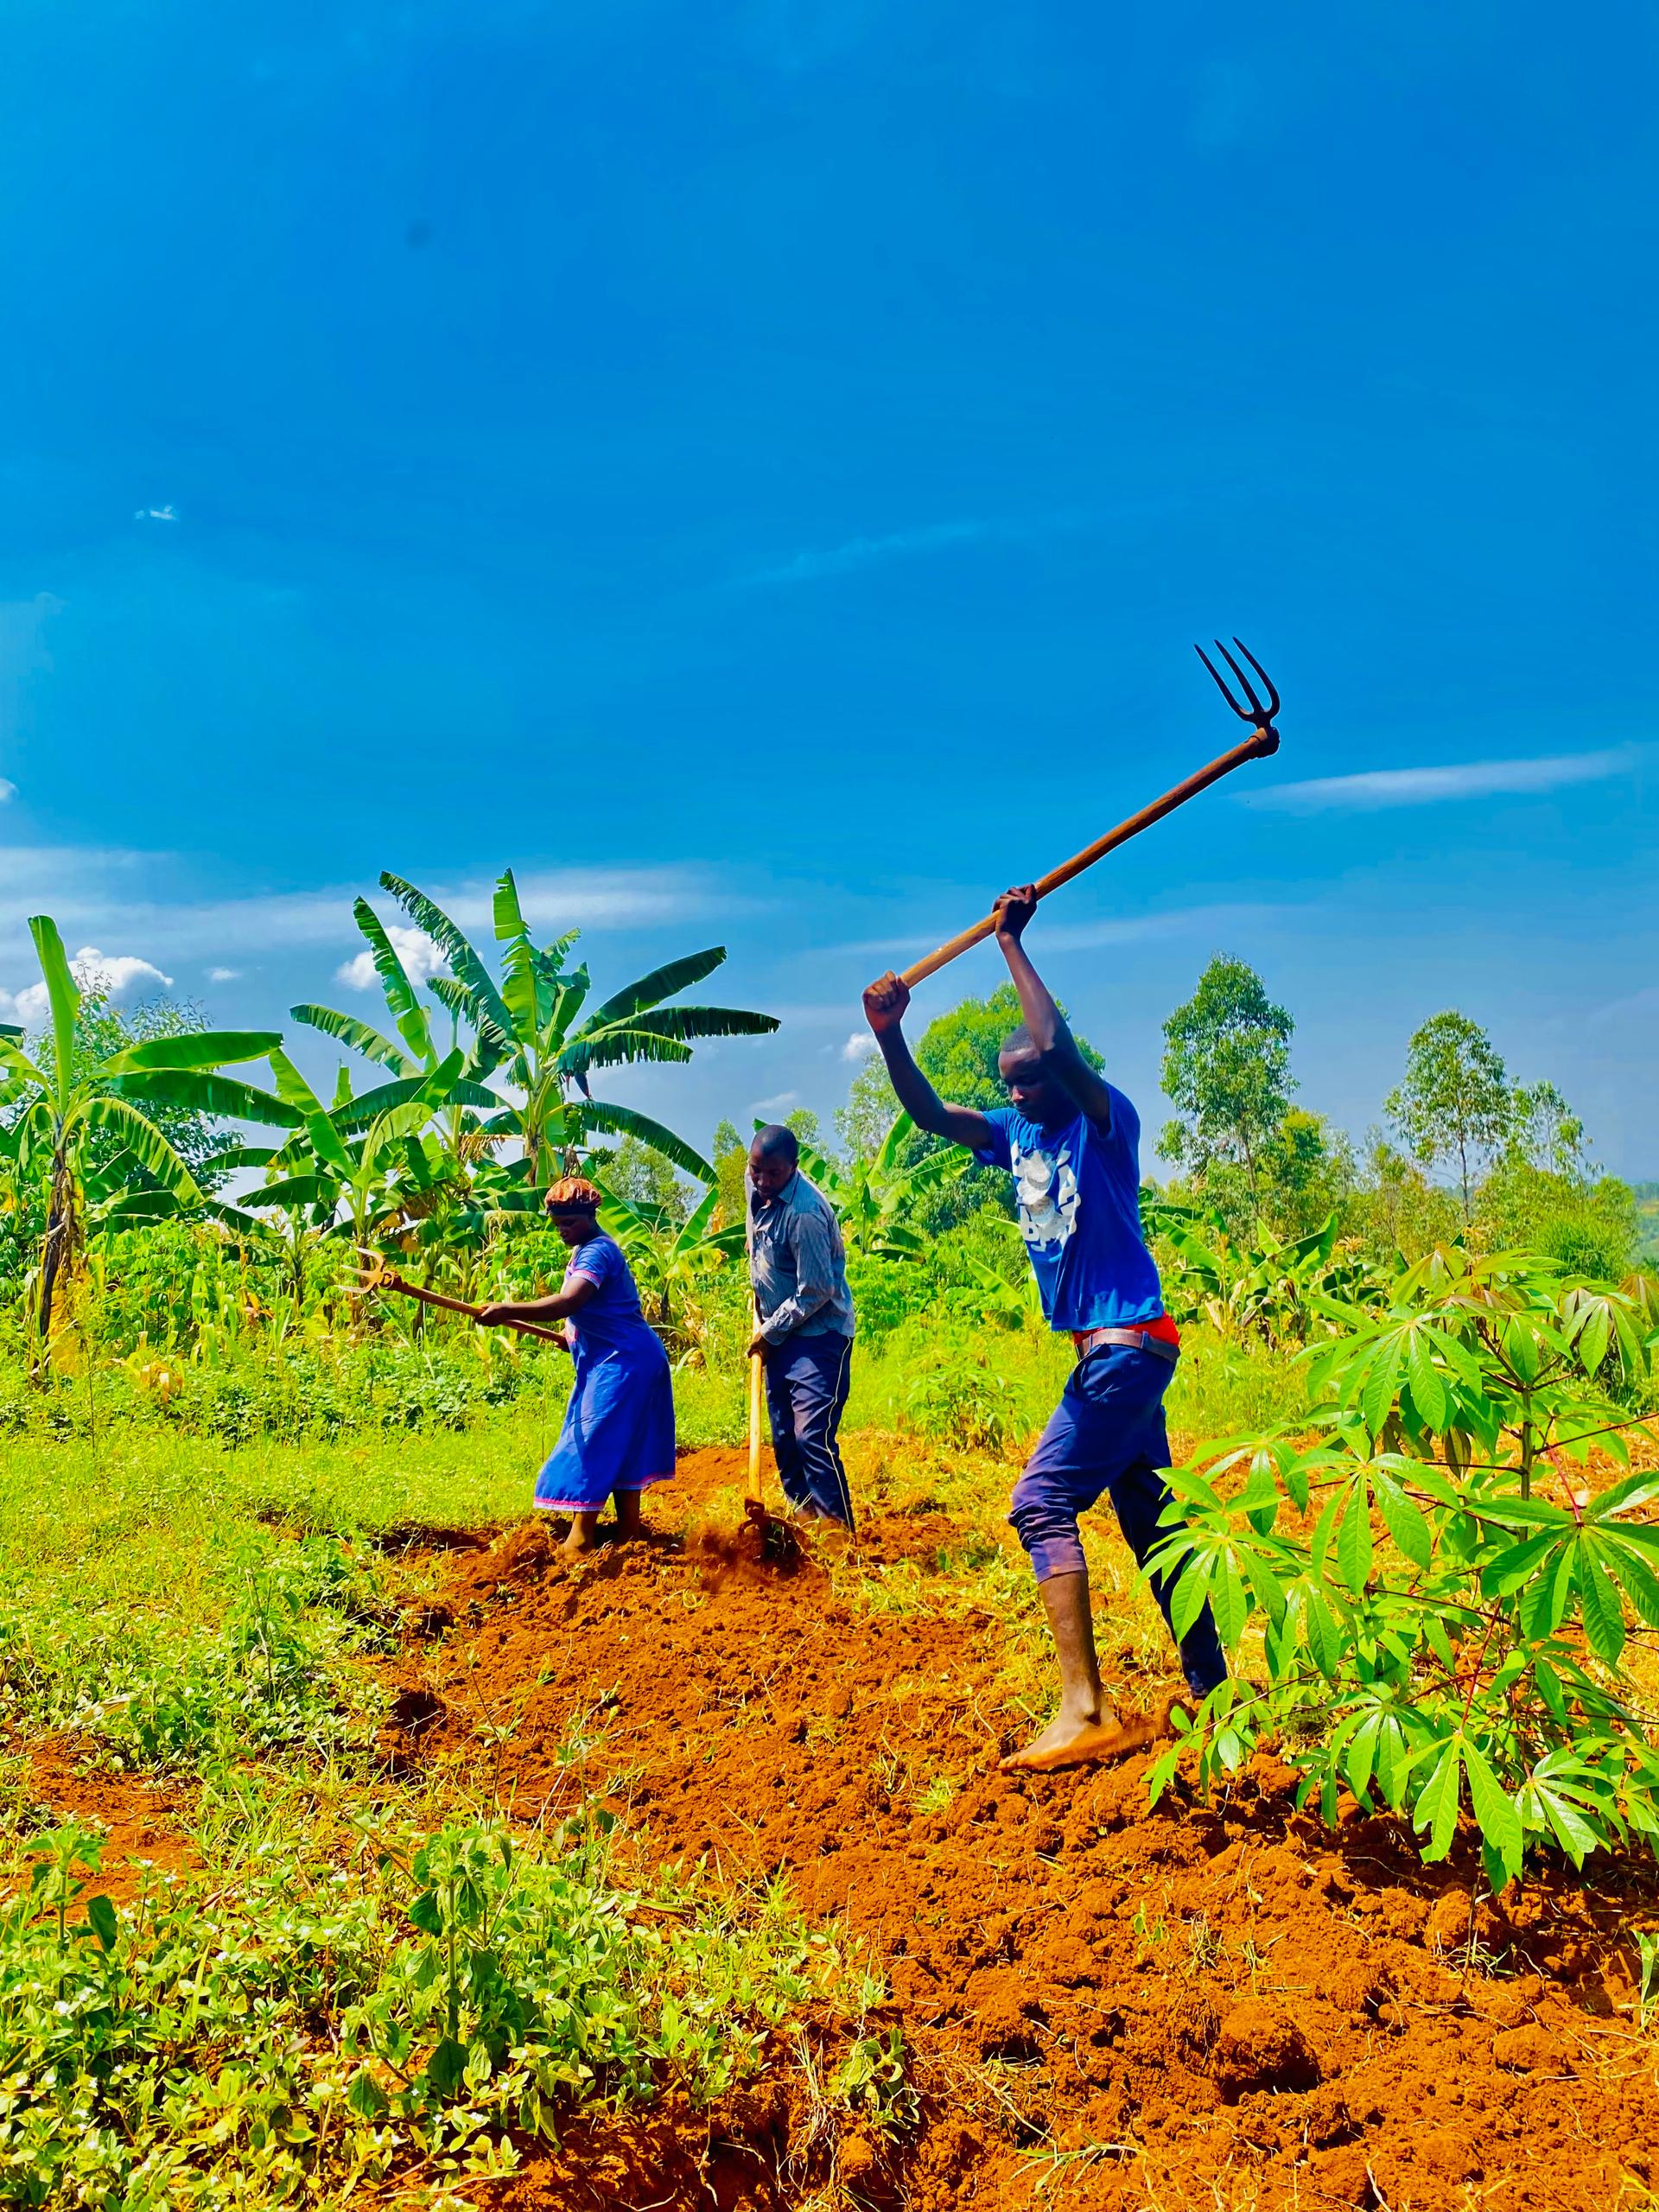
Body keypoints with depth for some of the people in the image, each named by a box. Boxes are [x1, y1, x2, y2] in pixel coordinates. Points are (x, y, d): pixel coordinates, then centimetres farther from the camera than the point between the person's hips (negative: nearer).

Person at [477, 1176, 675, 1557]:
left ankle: (580, 1540, -10)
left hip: (621, 1361, -11)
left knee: (594, 1443, -11)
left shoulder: (597, 1251, -17)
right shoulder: (587, 1250, 16)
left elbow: (567, 1302, -32)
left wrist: (507, 1311, -34)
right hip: (618, 1358, 11)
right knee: (621, 1444, 14)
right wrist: (574, 1334, 13)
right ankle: (628, 1526, 21)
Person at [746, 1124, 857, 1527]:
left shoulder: (804, 1214, -27)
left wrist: (769, 1332, -12)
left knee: (813, 1437, -15)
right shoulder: (756, 1187, -1)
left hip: (819, 1335, -9)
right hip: (780, 1334, 9)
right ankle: (804, 1516, 24)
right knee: (784, 1437, 13)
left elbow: (815, 1292, -24)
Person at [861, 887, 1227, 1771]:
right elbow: (927, 1113, 6)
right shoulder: (1016, 1135, 11)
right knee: (1147, 1516, 14)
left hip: (1128, 1343, -9)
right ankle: (1208, 1687, 24)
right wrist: (889, 1034, -8)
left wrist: (1012, 946, -20)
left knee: (1041, 1503, -14)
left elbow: (1060, 1047, -27)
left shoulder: (1106, 1121, -10)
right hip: (1104, 1347, 9)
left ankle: (1085, 1712, -15)